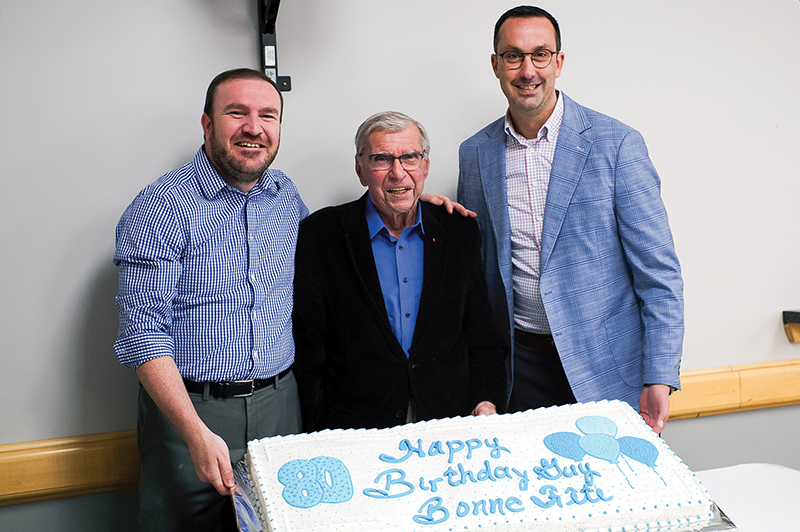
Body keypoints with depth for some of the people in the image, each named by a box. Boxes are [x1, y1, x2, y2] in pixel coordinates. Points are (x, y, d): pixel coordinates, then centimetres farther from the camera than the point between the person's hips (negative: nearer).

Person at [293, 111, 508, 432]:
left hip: (450, 426, 3)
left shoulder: (460, 232, 10)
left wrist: (487, 403, -1)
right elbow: (306, 351, 0)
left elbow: (484, 337, 15)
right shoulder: (318, 235, 0)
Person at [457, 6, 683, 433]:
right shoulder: (474, 154, 5)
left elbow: (658, 272, -8)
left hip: (603, 366, -2)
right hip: (519, 363, 3)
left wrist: (660, 378, -13)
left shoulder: (616, 144, -7)